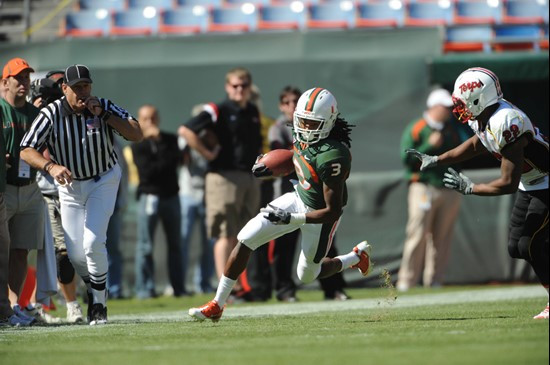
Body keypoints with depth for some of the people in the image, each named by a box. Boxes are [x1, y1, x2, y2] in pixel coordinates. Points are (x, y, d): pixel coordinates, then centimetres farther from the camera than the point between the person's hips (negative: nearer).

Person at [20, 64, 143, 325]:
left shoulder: (104, 107, -13)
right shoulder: (51, 115, -16)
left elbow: (137, 135, -19)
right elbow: (26, 151, -22)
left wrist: (102, 115, -26)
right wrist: (51, 167, -40)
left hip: (103, 182, -1)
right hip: (70, 185, 1)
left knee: (93, 243, -18)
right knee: (75, 253, 1)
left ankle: (99, 302, 0)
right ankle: (92, 287, 33)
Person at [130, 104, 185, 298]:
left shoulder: (170, 140, 13)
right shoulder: (138, 146, 1)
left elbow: (176, 159, -6)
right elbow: (148, 171, -12)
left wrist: (159, 140, -6)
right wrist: (167, 162, -5)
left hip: (171, 196, 4)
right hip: (149, 196, -4)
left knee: (175, 243, 6)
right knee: (145, 245, -7)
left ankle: (178, 287, 9)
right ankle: (144, 288, -6)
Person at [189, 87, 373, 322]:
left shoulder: (332, 157, -36)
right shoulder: (305, 135, -13)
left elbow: (333, 211, -30)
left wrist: (291, 218, -32)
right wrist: (271, 168, 2)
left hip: (320, 215, -7)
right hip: (299, 197, 7)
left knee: (307, 276, 12)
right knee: (245, 239, -4)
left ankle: (356, 257, 39)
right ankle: (217, 305, 5)